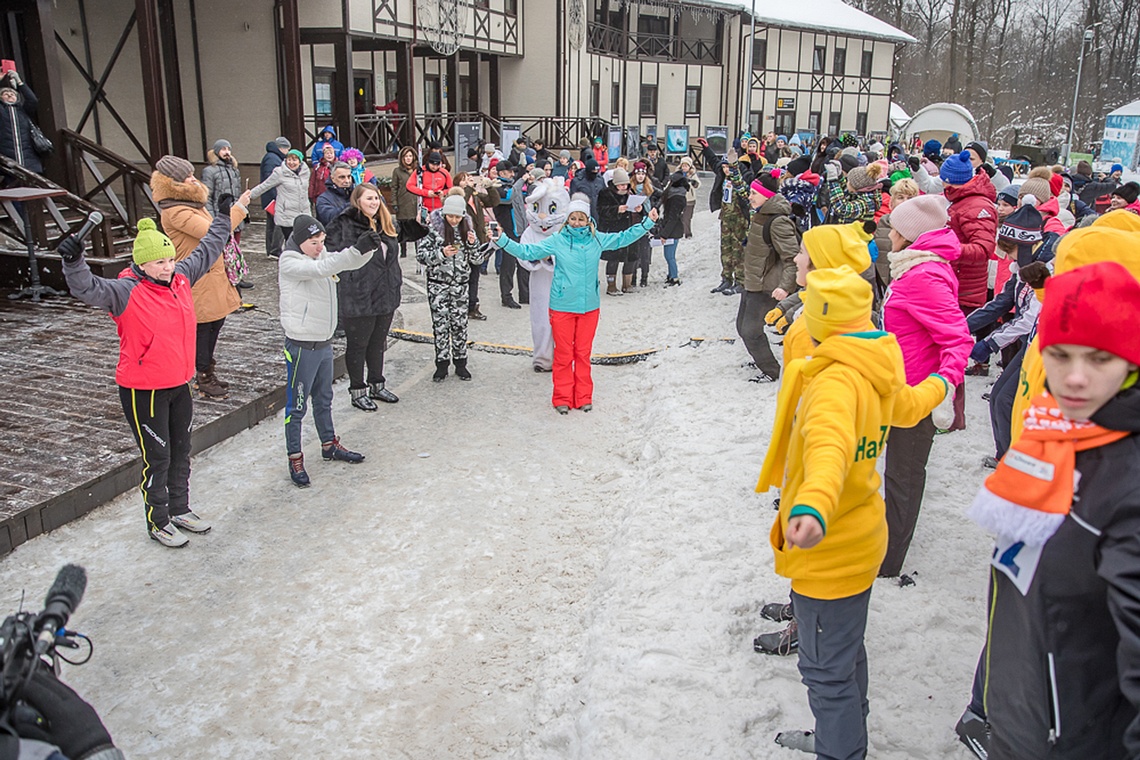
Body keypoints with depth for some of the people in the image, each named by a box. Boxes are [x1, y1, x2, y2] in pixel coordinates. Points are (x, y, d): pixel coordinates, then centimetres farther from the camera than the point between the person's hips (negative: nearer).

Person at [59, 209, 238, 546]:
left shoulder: (181, 277, 1)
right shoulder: (126, 292, -18)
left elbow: (207, 251, 16)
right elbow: (88, 289, -34)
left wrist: (223, 217, 24)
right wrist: (73, 262, -52)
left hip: (179, 385, 7)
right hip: (143, 391, -7)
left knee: (181, 452, 20)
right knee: (157, 458, 4)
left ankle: (180, 510, 39)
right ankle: (158, 522, 21)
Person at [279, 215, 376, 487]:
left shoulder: (321, 256, 9)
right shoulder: (290, 263, -16)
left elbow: (352, 262, 4)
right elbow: (321, 269, -32)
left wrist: (368, 247, -19)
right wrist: (357, 249, -40)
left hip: (324, 342, 8)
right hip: (302, 345, -8)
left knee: (324, 399, 22)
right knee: (297, 405, 2)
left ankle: (329, 445, 37)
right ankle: (295, 459, 12)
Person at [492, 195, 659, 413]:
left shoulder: (597, 239, 2)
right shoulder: (557, 241, -5)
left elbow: (622, 238, 15)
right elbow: (527, 252, -2)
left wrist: (647, 223, 13)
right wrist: (503, 241, -12)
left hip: (589, 305, 2)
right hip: (562, 306, -2)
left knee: (583, 353, 10)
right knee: (564, 354, 3)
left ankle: (583, 397, 21)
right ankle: (562, 398, 15)